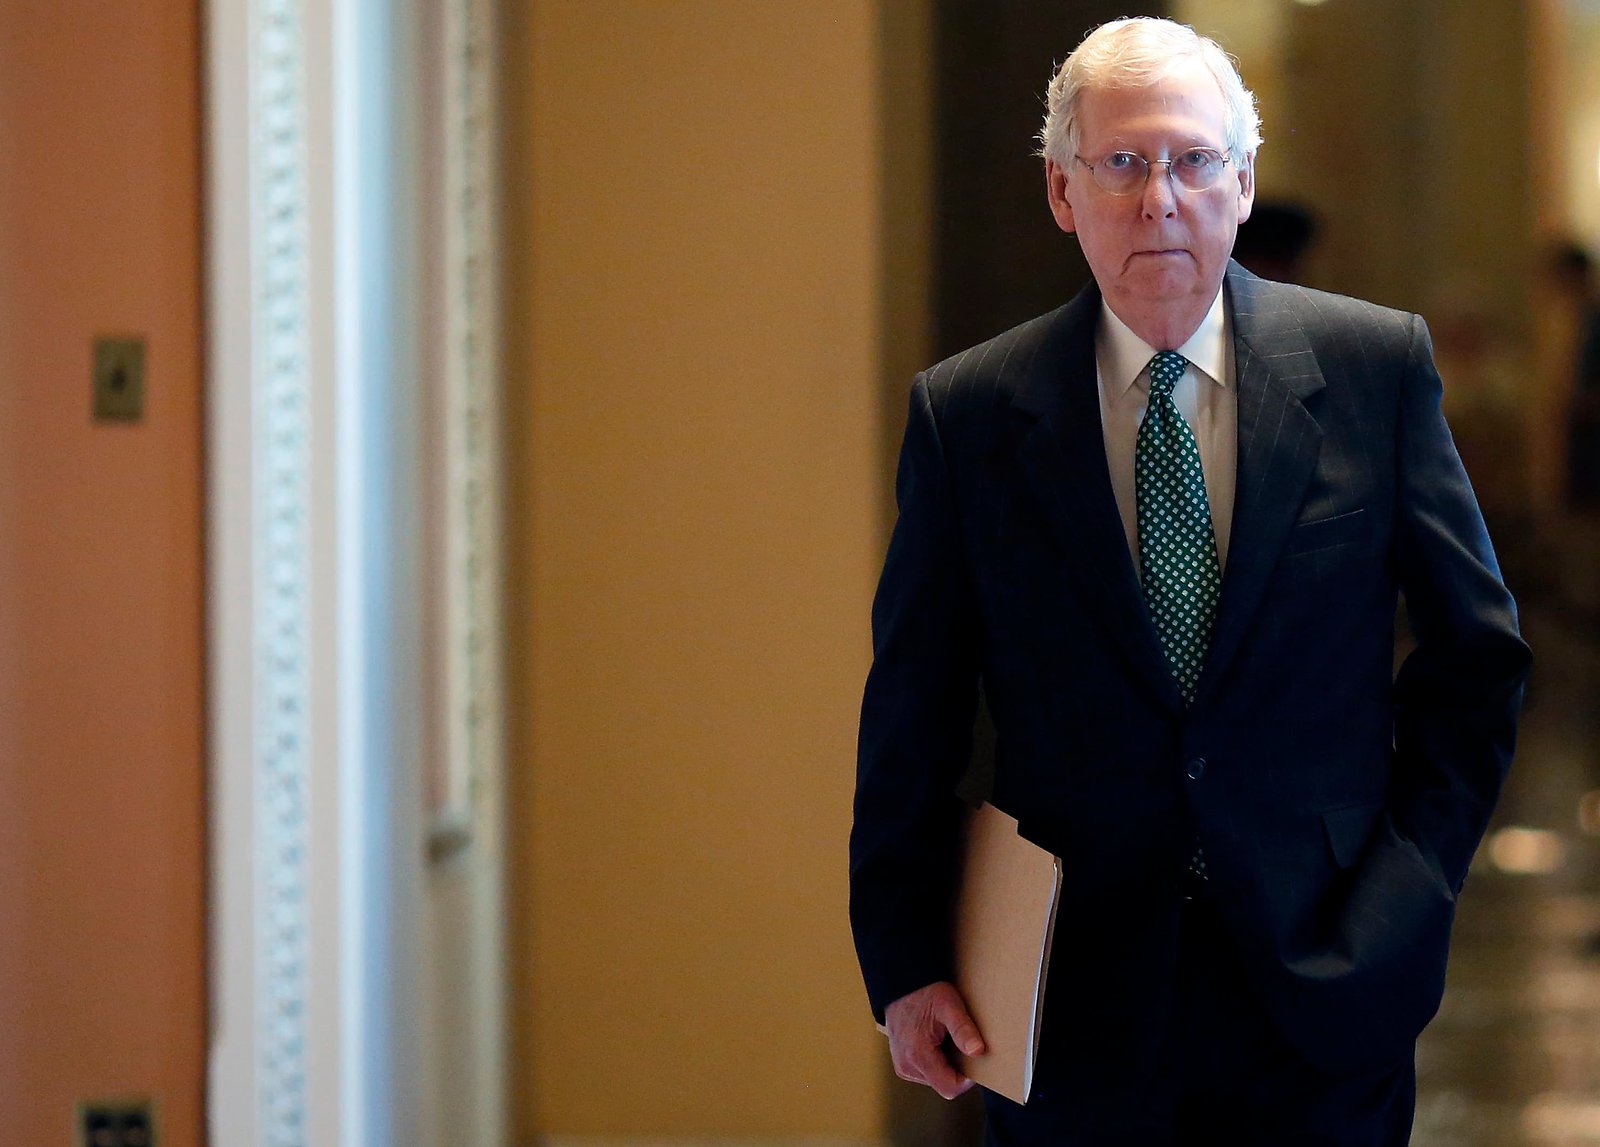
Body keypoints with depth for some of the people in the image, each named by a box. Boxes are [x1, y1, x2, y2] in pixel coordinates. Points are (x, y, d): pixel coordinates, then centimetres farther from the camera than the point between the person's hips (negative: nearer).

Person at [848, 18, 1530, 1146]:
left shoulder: (1375, 366, -1)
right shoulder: (969, 414, -2)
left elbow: (1478, 648, 6)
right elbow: (911, 714, 2)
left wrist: (1413, 878, -1)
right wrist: (907, 966, -3)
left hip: (1322, 980, 0)